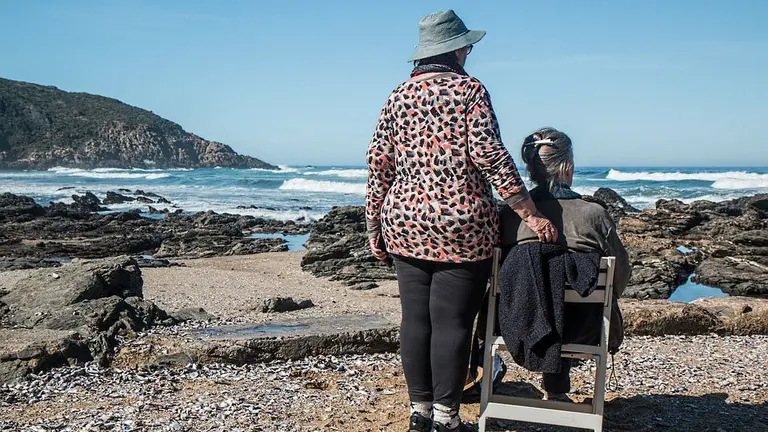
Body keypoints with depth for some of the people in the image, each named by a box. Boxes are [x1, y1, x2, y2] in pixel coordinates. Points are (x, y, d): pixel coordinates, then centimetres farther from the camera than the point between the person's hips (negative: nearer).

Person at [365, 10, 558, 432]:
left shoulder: (398, 96, 9)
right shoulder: (470, 89, -3)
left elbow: (378, 163, 7)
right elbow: (489, 156, -12)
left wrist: (374, 223, 14)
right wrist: (530, 214, -10)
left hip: (405, 226, 5)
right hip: (461, 226, -4)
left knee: (415, 318, 10)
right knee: (451, 321, 1)